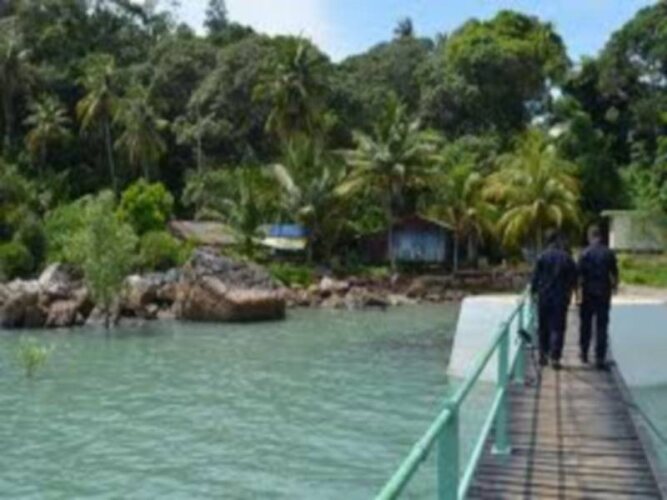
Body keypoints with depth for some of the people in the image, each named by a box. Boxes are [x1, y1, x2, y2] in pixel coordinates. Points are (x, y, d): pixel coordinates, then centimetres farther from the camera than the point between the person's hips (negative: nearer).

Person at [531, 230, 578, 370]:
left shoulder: (542, 257, -5)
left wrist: (534, 292, 6)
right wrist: (569, 293, 17)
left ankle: (543, 355, 20)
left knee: (543, 327, 13)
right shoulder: (567, 258, -2)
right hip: (561, 298, 0)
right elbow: (573, 279, 3)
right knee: (558, 328, 2)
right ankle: (555, 357, -7)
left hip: (544, 296, 0)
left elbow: (535, 277, -5)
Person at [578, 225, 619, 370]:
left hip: (588, 294, -1)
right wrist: (613, 287, 17)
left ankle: (584, 353, 23)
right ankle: (600, 358, -1)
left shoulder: (585, 254, -7)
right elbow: (614, 275, 1)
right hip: (604, 294, 1)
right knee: (602, 327, 3)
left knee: (586, 324, 15)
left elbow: (580, 275, -9)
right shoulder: (609, 253, -2)